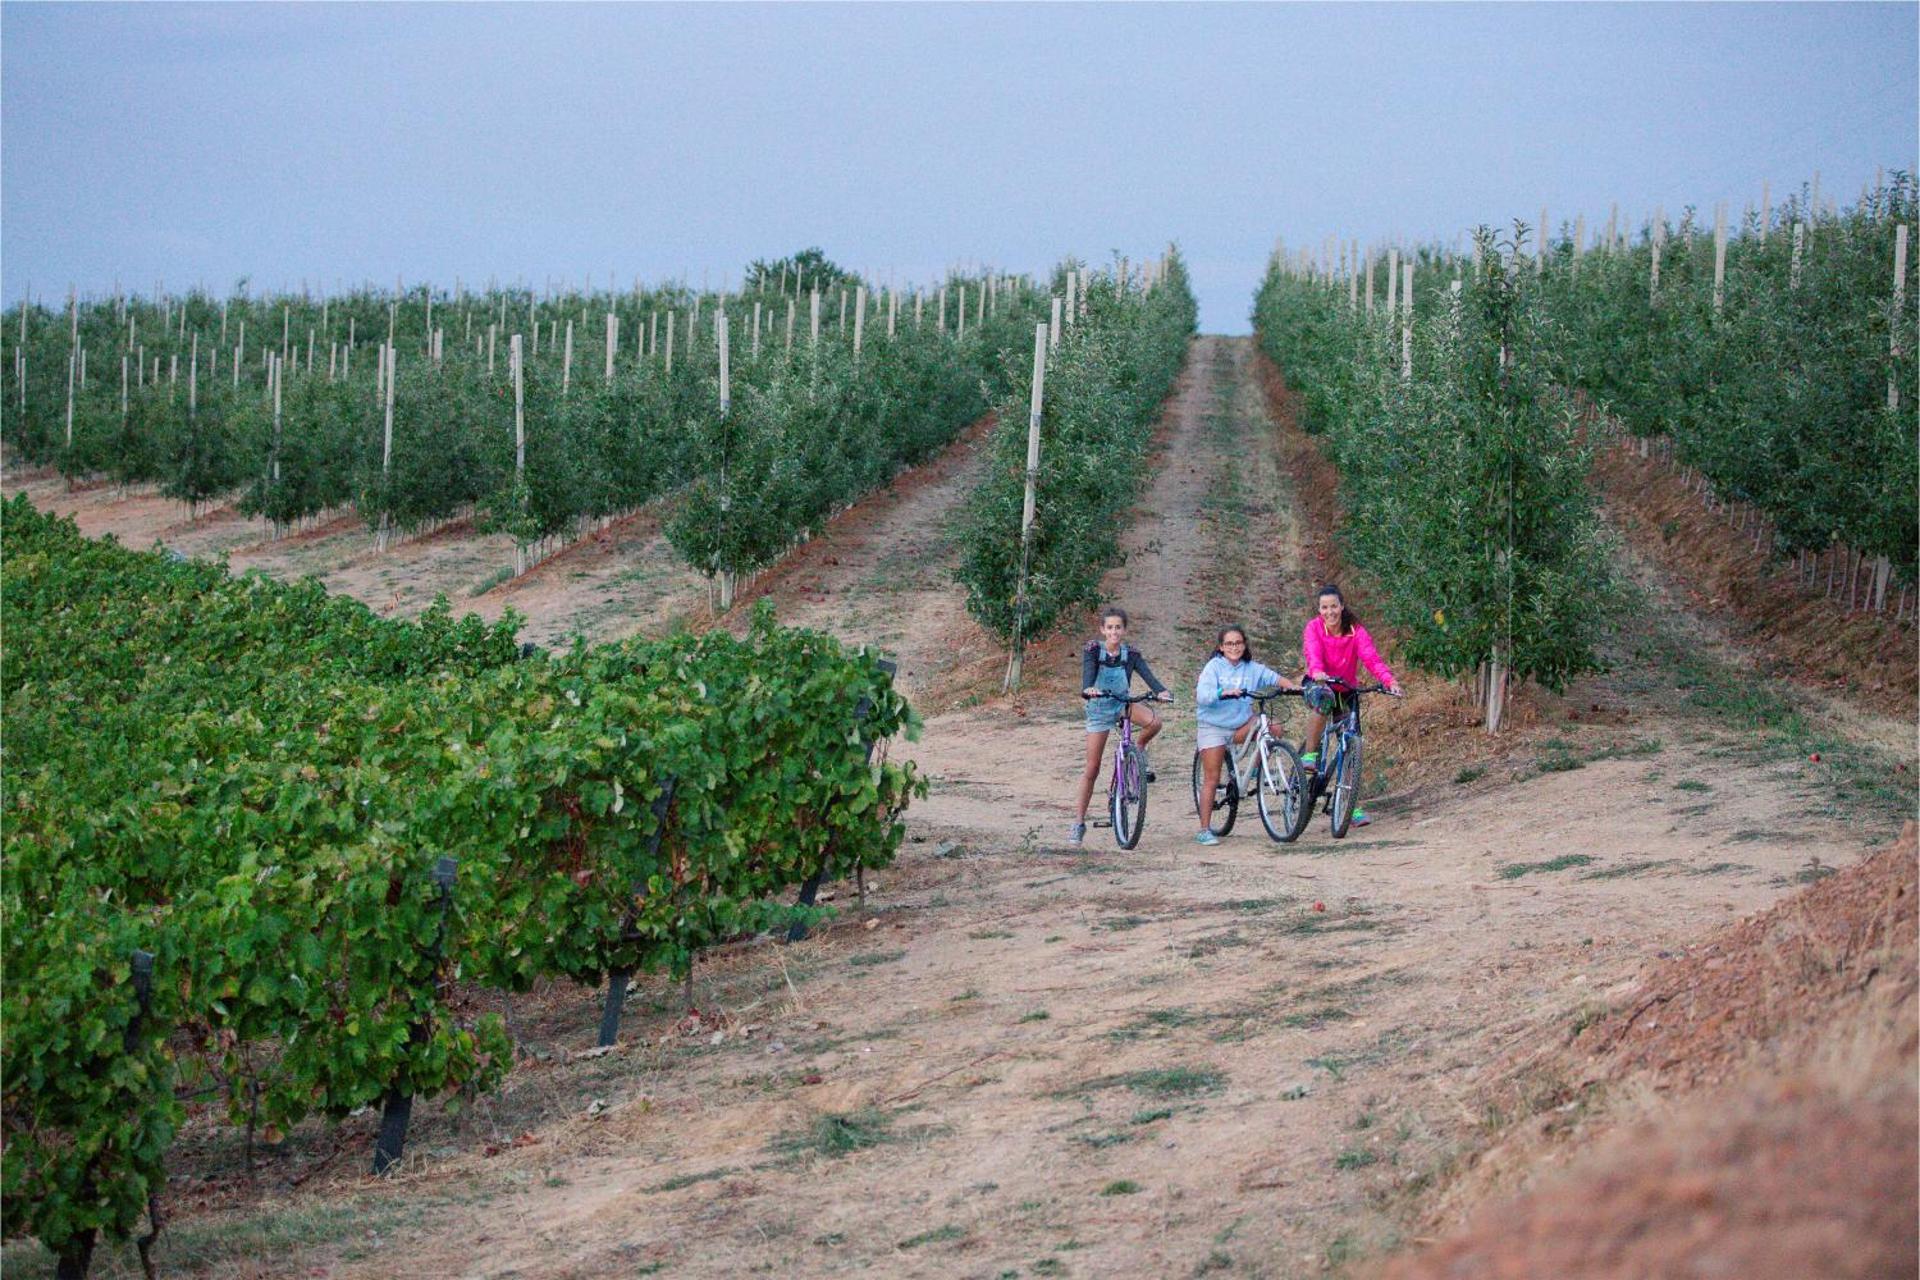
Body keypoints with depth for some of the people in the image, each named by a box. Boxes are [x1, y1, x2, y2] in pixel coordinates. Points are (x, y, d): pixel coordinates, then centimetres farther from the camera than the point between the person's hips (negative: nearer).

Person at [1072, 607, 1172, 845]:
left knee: (1154, 722, -31)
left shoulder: (1131, 653, -8)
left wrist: (1161, 691, -42)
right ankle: (1079, 822, 9)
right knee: (1092, 769, -2)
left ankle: (1138, 749, 1)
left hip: (1123, 703, 2)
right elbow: (1087, 672, -31)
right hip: (1099, 708, -2)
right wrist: (1087, 689, -54)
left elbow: (1147, 674, -21)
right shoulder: (1093, 650, -14)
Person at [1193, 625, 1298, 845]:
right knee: (1211, 779, -5)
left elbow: (1273, 677, -6)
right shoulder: (1214, 667, -8)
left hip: (1240, 726, 4)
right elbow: (1202, 696, -19)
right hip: (1213, 726, -4)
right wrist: (1225, 692, -36)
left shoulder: (1251, 669, 4)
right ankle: (1204, 829, 2)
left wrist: (1292, 686, -24)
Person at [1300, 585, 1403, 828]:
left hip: (1346, 691, 2)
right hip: (1319, 686, -2)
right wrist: (1317, 672, -56)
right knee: (1322, 698, -40)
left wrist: (1390, 680, -43)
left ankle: (1352, 807, 3)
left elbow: (1371, 657, -25)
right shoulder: (1314, 628, -14)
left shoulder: (1355, 631, -11)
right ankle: (1309, 755, -29)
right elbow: (1312, 652, -33)